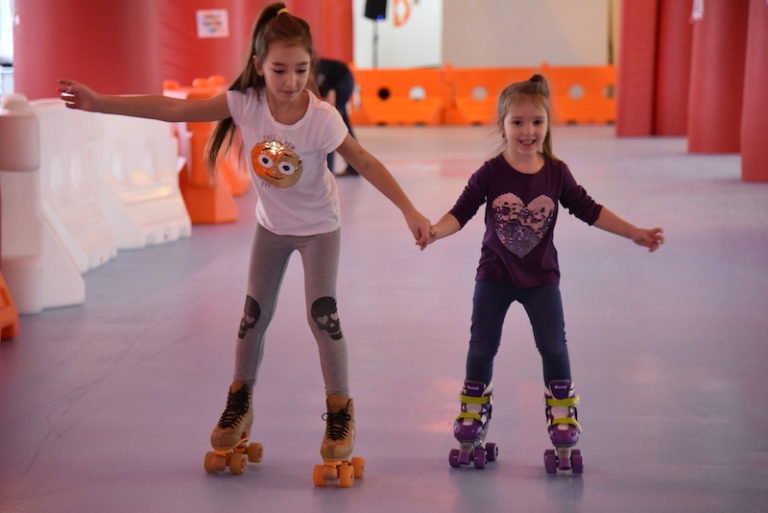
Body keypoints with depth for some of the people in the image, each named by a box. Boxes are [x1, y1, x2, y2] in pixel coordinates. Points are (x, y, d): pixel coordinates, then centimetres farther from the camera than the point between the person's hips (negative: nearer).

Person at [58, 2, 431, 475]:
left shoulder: (322, 119, -30)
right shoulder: (245, 103, -23)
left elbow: (366, 163, -22)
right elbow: (174, 109, -22)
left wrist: (409, 210, -24)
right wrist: (100, 103, -24)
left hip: (318, 226, -3)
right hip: (271, 224, 3)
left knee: (323, 314, -8)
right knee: (254, 314, 11)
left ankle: (340, 409, 9)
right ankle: (240, 401, 29)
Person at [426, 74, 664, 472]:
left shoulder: (556, 173, -8)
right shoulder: (490, 174, -13)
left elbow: (589, 210, 0)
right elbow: (461, 212, -14)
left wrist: (635, 233, -3)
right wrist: (435, 231, -34)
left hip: (541, 277, 1)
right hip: (494, 276, 0)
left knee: (553, 347, 0)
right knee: (482, 347, 9)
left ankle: (562, 416, 15)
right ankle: (472, 413, 25)